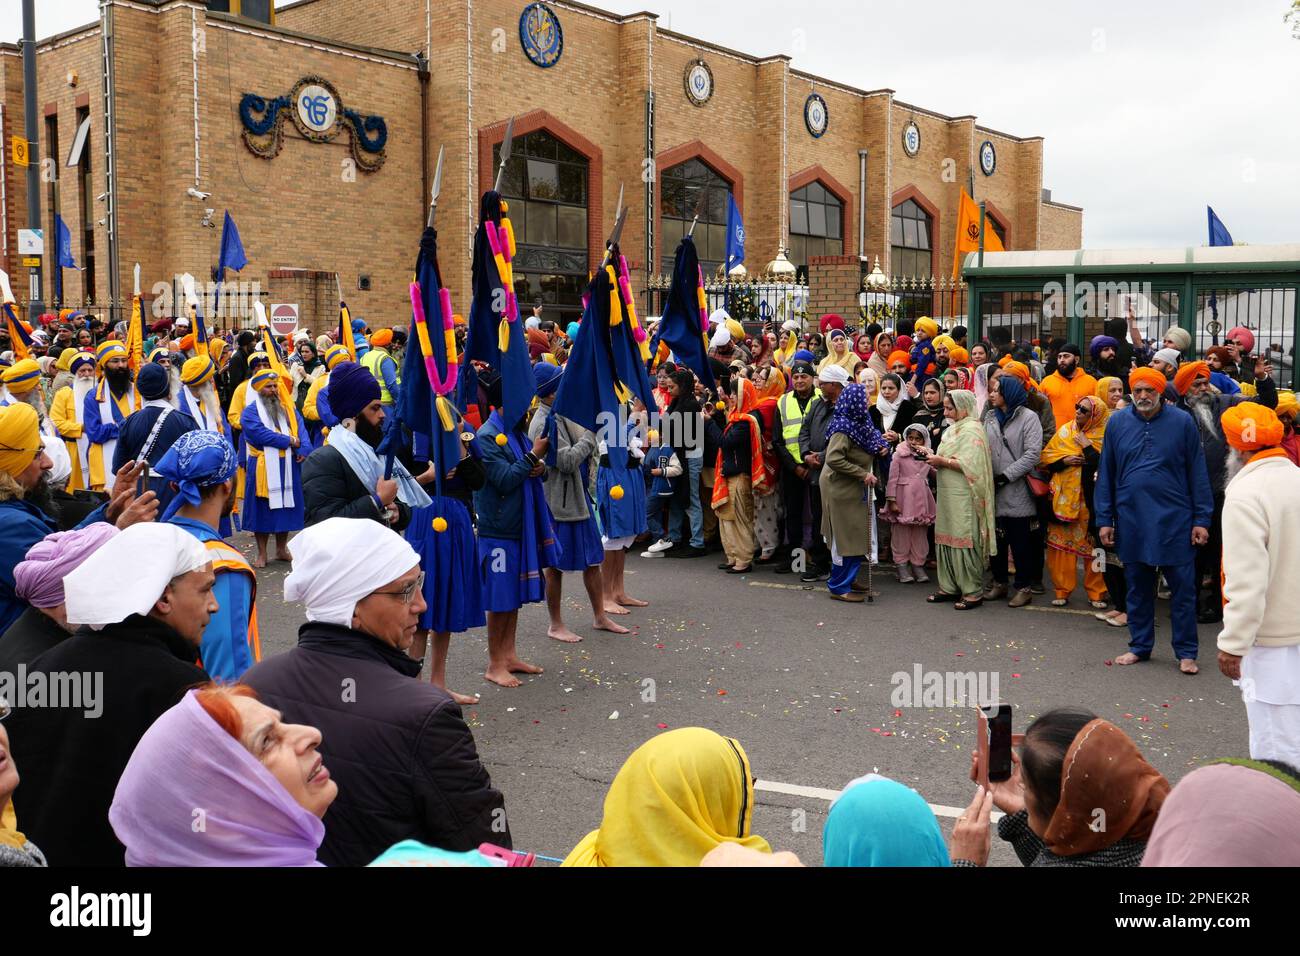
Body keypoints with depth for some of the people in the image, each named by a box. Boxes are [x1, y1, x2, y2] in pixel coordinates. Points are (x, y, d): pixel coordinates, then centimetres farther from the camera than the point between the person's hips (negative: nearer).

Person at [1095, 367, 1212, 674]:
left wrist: (1202, 519, -3)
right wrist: (1104, 519, 4)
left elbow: (1197, 473, -1)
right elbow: (1106, 473, 7)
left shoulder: (1182, 421, -3)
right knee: (1137, 587, 12)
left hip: (1175, 520, -2)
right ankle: (1140, 646, 26)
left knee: (1183, 588, 4)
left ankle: (1186, 652, 15)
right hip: (1131, 520, 2)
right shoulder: (1117, 422, 3)